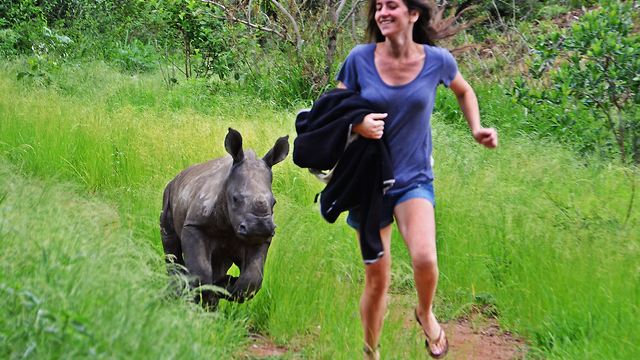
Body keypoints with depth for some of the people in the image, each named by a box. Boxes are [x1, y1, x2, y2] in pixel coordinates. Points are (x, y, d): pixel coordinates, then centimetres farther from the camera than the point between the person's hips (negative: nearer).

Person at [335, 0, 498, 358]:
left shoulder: (437, 60, -7)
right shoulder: (360, 59, -9)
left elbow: (464, 91, 15)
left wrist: (476, 129, -1)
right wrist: (357, 124, -20)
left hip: (414, 179, -1)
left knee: (425, 258, -26)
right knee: (377, 279, 6)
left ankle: (426, 314, 8)